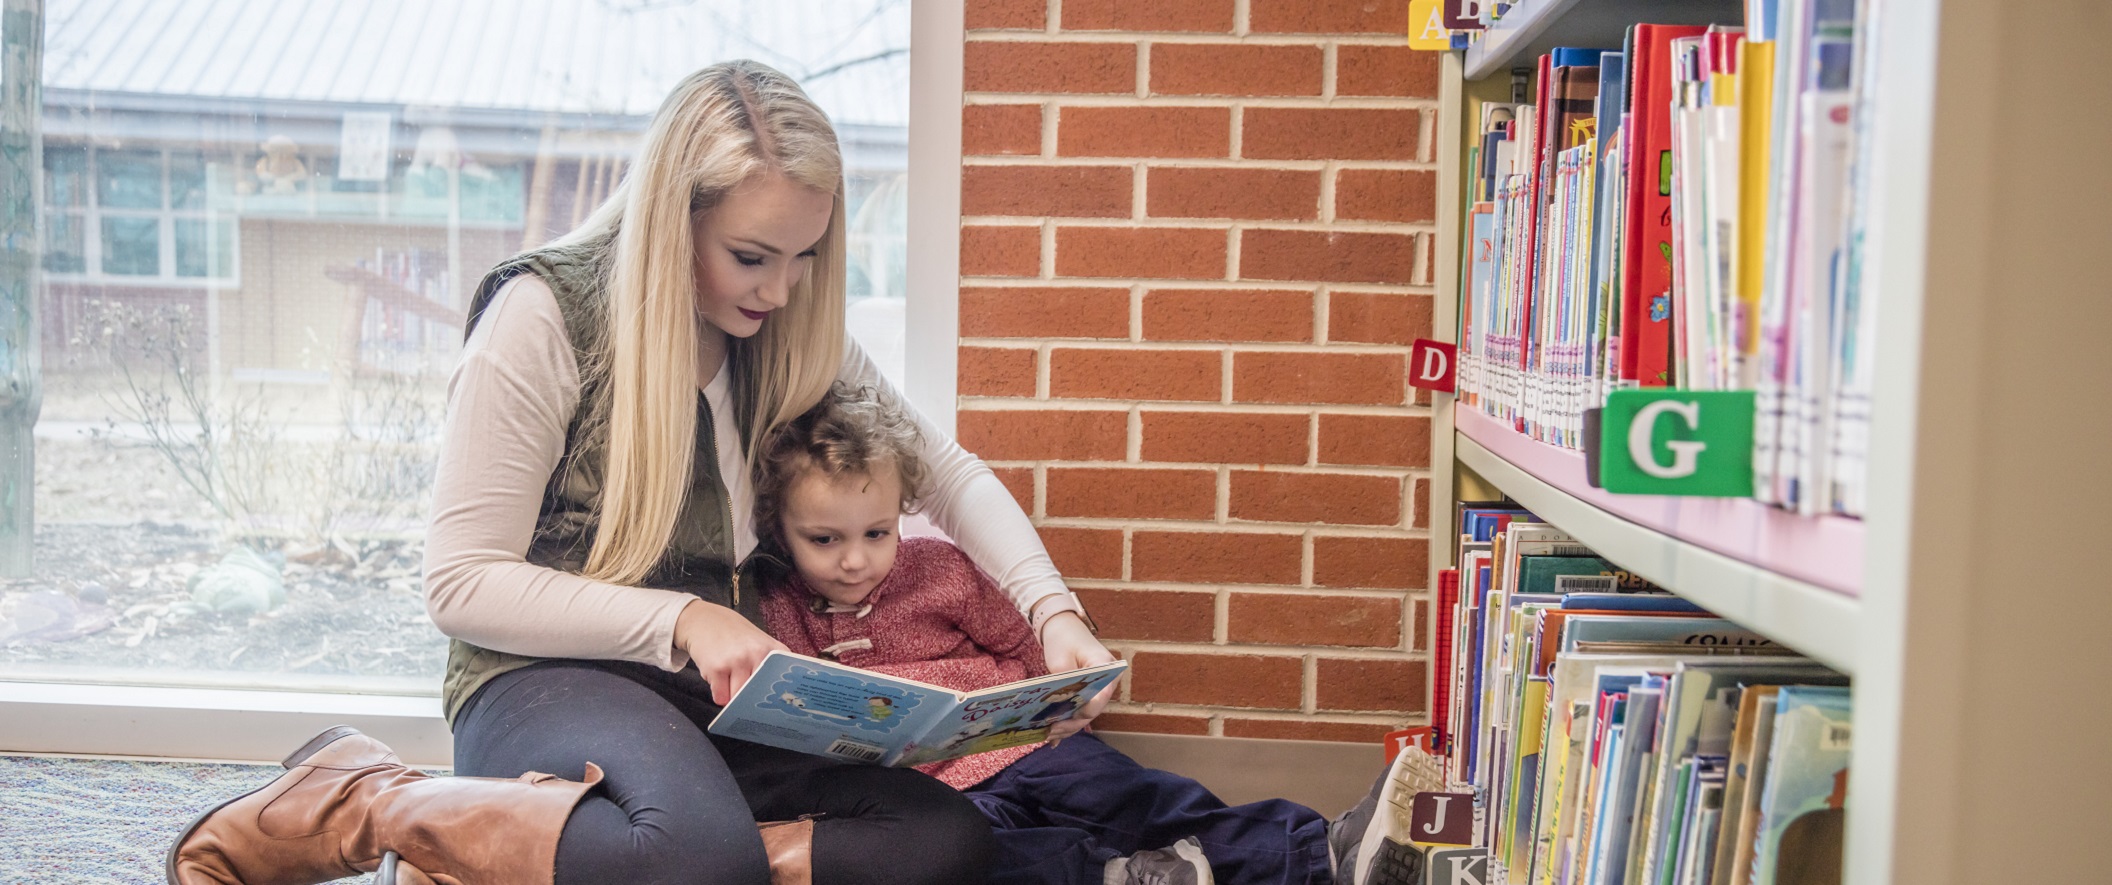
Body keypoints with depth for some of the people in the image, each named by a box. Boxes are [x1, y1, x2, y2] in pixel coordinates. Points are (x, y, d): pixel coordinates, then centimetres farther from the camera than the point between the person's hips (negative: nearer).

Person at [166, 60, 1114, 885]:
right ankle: (364, 802, -16)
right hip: (547, 680, -6)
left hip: (723, 694, 7)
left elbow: (948, 473, 14)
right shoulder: (545, 313, -7)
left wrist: (1052, 611, -3)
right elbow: (462, 583, -8)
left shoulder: (791, 334, 10)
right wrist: (681, 620, -19)